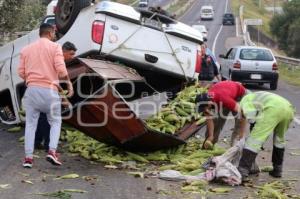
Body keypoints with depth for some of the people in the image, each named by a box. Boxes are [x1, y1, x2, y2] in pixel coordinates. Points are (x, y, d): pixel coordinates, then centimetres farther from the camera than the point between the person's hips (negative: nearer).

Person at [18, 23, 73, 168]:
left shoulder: (26, 49, 13)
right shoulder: (55, 47, 1)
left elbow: (21, 72, 9)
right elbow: (61, 70, -10)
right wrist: (68, 82, 5)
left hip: (32, 89, 3)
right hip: (49, 90, -3)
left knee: (30, 123, 9)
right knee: (55, 121, 13)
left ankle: (28, 157, 3)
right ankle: (52, 151, -5)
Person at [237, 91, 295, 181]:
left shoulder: (245, 100, 21)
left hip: (273, 109, -7)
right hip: (288, 108, 8)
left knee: (255, 139, -5)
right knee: (279, 139, 29)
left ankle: (242, 172, -13)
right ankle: (277, 170, 35)